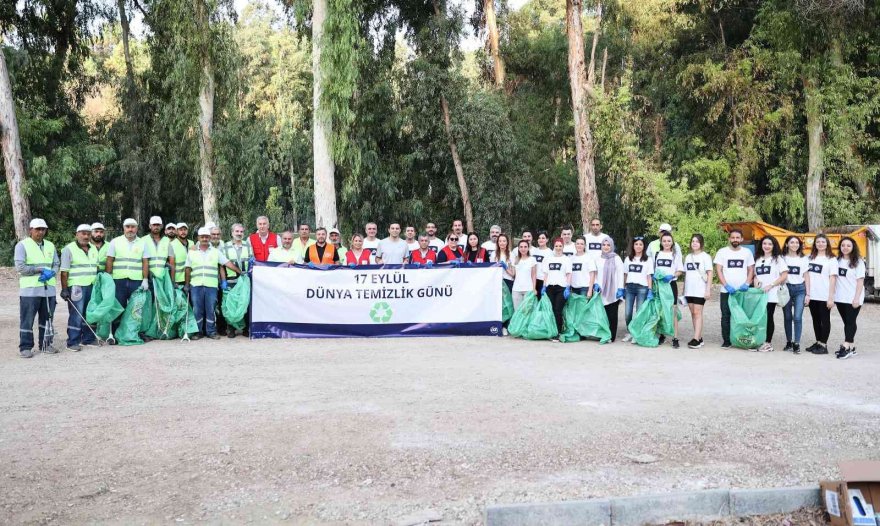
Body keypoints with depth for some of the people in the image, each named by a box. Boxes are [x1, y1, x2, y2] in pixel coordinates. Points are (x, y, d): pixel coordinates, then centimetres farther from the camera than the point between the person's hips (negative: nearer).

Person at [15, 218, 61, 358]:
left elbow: (56, 264, 14)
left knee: (47, 318, 10)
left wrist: (51, 273, -8)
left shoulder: (50, 245, 15)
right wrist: (41, 270, -16)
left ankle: (46, 344, 19)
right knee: (27, 320, -3)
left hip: (48, 288, 5)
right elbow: (20, 267, -10)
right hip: (29, 290, -5)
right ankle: (25, 347, 3)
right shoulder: (22, 245, -2)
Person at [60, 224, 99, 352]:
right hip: (76, 287, -6)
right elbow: (64, 272, -9)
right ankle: (72, 343, -3)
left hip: (92, 287, 6)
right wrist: (64, 289, -13)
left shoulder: (93, 249, 15)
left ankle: (88, 339, 18)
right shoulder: (69, 249, -5)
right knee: (76, 315, -7)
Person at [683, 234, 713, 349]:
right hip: (689, 290, 6)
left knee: (697, 313, -9)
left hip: (700, 290, -6)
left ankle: (696, 339, -12)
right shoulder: (688, 257, 15)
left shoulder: (705, 257, -2)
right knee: (693, 313, 6)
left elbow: (710, 274, -6)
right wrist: (684, 290, 14)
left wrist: (708, 290, -13)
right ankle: (699, 338, 11)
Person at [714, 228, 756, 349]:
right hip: (726, 291, -1)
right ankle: (726, 341, 7)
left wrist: (747, 283, -8)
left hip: (742, 291, 1)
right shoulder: (722, 252, 2)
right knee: (726, 316, 1)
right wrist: (726, 285, -14)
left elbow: (751, 270, 10)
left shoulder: (747, 252, 8)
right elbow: (718, 270, -2)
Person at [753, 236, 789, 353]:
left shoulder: (778, 259, 2)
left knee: (768, 318, -3)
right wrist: (756, 281, 0)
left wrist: (770, 285, -13)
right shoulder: (758, 260, 18)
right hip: (759, 294, 4)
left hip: (771, 295, -4)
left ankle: (768, 343, 4)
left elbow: (784, 276, -5)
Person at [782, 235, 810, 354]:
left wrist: (808, 294, 2)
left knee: (797, 317, -9)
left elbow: (806, 276, 8)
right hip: (786, 288, 1)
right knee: (787, 317, 5)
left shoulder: (804, 259, 9)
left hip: (800, 289, 0)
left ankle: (796, 344, -7)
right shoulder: (783, 258, 7)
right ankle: (789, 342, 15)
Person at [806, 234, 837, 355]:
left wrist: (831, 297, -13)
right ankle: (818, 342, 21)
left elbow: (833, 278, -8)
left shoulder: (831, 259, -4)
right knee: (816, 320, 11)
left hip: (824, 296, -5)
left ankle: (823, 345, 6)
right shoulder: (811, 258, 11)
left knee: (825, 320, 2)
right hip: (812, 295, 5)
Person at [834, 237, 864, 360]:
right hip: (840, 298, 5)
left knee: (850, 322, -6)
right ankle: (851, 347, 15)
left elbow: (860, 281, -8)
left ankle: (846, 347, -9)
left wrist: (857, 298, -15)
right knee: (846, 322, 9)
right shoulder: (837, 261, 9)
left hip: (852, 298, -5)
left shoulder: (858, 262, -5)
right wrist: (832, 295, 7)